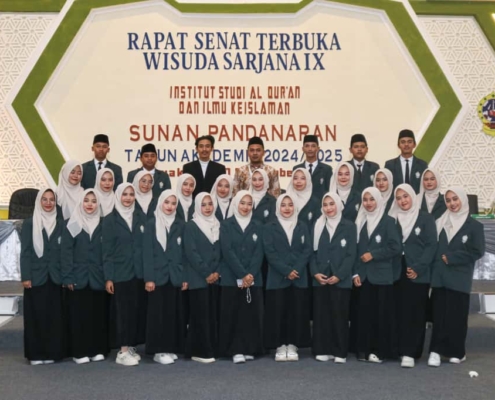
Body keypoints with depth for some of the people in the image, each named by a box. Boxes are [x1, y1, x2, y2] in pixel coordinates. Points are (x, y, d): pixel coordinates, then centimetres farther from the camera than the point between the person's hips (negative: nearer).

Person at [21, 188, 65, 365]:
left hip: (55, 277, 2)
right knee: (36, 316, 1)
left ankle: (52, 352, 11)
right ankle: (36, 354, 9)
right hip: (36, 277, -1)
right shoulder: (29, 223, 4)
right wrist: (25, 276, -9)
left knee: (55, 316, 3)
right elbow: (25, 252, -1)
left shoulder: (61, 224, 8)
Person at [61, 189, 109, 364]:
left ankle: (98, 350, 15)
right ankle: (80, 352, 8)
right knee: (79, 315, 1)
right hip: (78, 278, -2)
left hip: (98, 278, 2)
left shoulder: (102, 225, 9)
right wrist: (67, 277, -10)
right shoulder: (72, 225, 2)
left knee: (99, 314, 5)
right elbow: (66, 252, -2)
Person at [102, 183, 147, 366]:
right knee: (123, 311, -2)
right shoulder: (110, 219, 0)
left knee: (135, 310, 6)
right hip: (120, 273, -3)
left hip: (138, 272, 3)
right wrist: (108, 277, -9)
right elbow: (107, 251, -3)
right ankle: (123, 352, 3)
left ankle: (130, 347, 17)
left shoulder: (141, 217, 8)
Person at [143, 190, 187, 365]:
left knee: (174, 313, 7)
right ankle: (159, 350, 7)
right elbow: (147, 252, -5)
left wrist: (185, 276, 1)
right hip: (158, 275, -3)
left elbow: (184, 252, 7)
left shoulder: (180, 225, 8)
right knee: (159, 313, 1)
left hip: (176, 276, 3)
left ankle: (171, 348, 16)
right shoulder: (151, 224, 0)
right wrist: (148, 278, -12)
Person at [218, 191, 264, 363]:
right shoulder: (226, 225, 3)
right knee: (233, 315, 0)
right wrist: (242, 275, -15)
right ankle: (236, 350, 6)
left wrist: (251, 275, -13)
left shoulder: (258, 226, 10)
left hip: (254, 278, 2)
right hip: (231, 278, -2)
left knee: (251, 314, 3)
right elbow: (227, 251, -7)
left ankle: (249, 349, 13)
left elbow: (259, 253, 2)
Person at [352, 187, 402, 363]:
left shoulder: (388, 221, -2)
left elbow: (396, 248, -9)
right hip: (364, 275, 4)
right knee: (364, 312, 5)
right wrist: (355, 273, 0)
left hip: (382, 275, -4)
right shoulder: (360, 222, 11)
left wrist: (373, 254, -12)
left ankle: (380, 350, 8)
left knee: (381, 313, -1)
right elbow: (356, 249, 9)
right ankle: (364, 349, 14)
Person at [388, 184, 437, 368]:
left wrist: (417, 268, -14)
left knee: (415, 313, -3)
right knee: (399, 311, 4)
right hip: (397, 272, 3)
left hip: (418, 273, -3)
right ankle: (399, 349, 12)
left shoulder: (426, 218, 0)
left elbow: (431, 246, -6)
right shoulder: (392, 219, 10)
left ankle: (410, 352, -1)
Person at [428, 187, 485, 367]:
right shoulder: (440, 223, 10)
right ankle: (436, 350, 3)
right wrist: (438, 260, -8)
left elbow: (477, 251, -6)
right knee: (439, 314, 1)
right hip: (440, 276, 3)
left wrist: (451, 258, -10)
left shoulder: (474, 225, 0)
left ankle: (457, 352, 15)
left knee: (456, 315, 2)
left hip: (459, 278, -2)